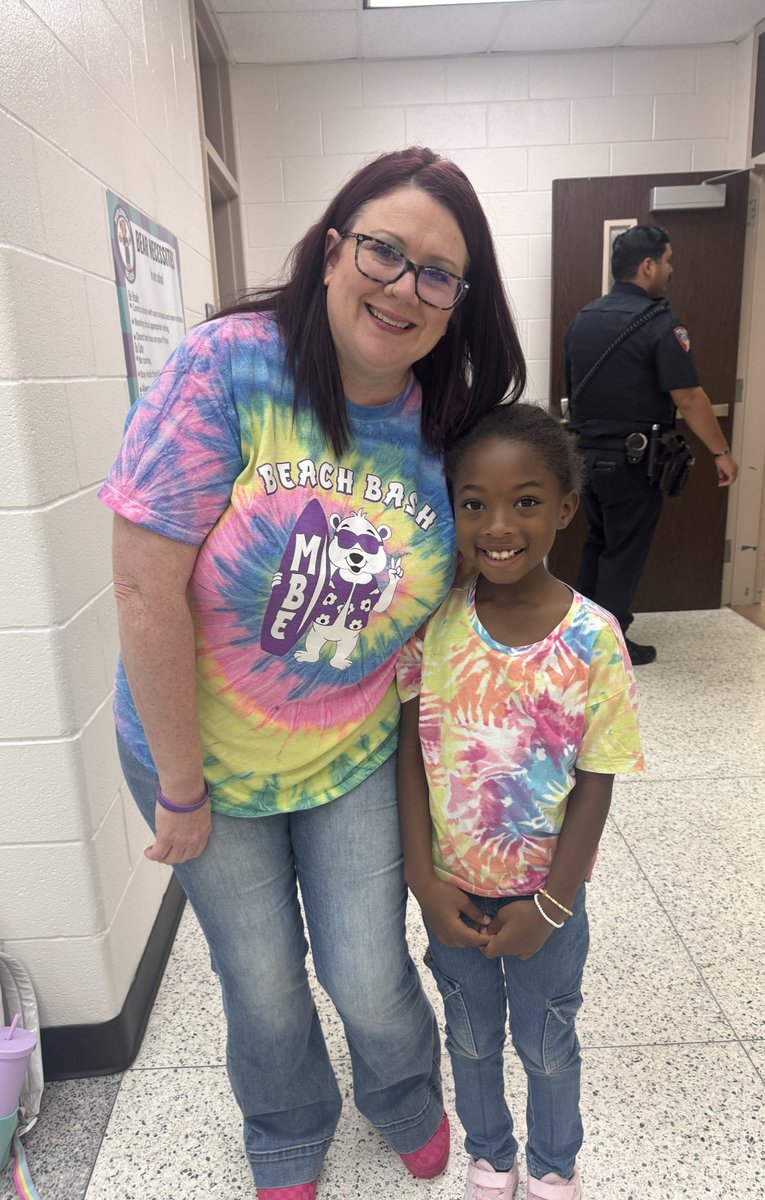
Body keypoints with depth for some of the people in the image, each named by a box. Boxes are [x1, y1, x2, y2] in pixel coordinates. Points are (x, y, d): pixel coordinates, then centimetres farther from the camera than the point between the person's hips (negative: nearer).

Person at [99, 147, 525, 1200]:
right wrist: (181, 789, -15)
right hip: (203, 753, -1)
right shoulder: (231, 366, -22)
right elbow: (147, 584, -22)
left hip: (354, 759, 2)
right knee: (265, 993, 18)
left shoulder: (446, 430, -8)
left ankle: (408, 1108, 52)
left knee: (370, 986, 13)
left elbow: (447, 598, 3)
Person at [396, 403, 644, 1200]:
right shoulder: (432, 621, -15)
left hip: (546, 896, -1)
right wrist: (426, 882, -11)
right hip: (453, 891, 2)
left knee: (548, 1045, 23)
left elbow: (596, 784, -13)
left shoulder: (592, 640, -20)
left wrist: (549, 907, -11)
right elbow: (411, 755, -10)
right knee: (471, 1038, 25)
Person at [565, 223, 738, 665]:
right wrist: (722, 452, -7)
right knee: (625, 552, 5)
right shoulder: (661, 324, -16)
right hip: (631, 461, -7)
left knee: (598, 539, 21)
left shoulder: (583, 318, 6)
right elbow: (689, 398, -16)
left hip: (586, 453, 7)